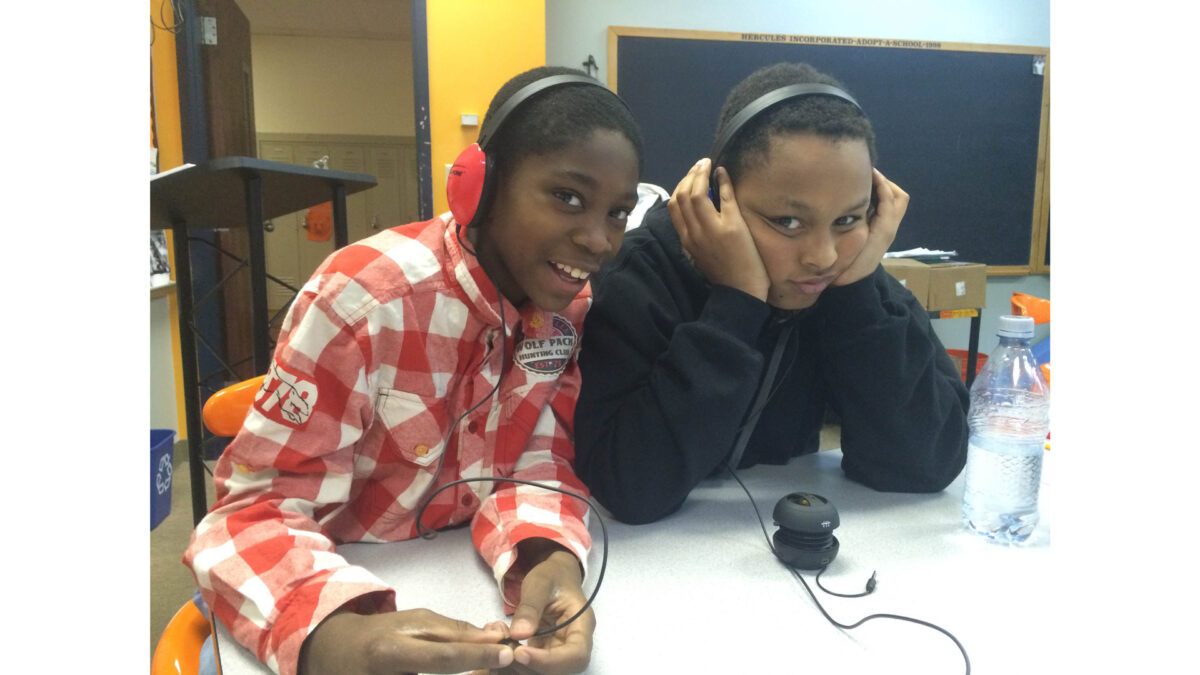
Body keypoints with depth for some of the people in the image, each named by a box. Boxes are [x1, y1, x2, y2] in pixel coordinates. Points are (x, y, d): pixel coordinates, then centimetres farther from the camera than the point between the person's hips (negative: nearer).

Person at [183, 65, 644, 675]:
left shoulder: (573, 305, -6)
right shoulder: (366, 298, -20)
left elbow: (538, 460, -6)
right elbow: (258, 509, -19)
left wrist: (549, 562, -27)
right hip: (350, 596, -3)